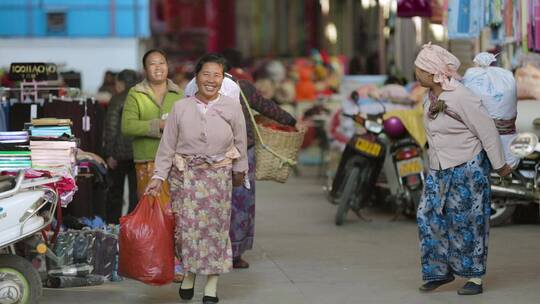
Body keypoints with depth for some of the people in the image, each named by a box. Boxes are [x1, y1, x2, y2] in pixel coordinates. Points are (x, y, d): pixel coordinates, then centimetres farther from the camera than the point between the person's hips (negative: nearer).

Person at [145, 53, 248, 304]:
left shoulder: (232, 107, -1)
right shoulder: (181, 108, -2)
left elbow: (240, 142, 9)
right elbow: (168, 145, -1)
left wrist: (239, 170, 14)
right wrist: (159, 176, -5)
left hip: (218, 174, 0)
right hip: (185, 174, 0)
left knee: (216, 227, 1)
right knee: (186, 225, -1)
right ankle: (188, 274, 22)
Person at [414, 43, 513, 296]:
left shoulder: (460, 98, -23)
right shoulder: (431, 96, 2)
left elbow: (487, 131, -16)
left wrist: (500, 166, -8)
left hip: (467, 168, -8)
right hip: (440, 170, 8)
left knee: (467, 222, -1)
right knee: (431, 218, 4)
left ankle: (475, 277, 9)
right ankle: (442, 271, 15)